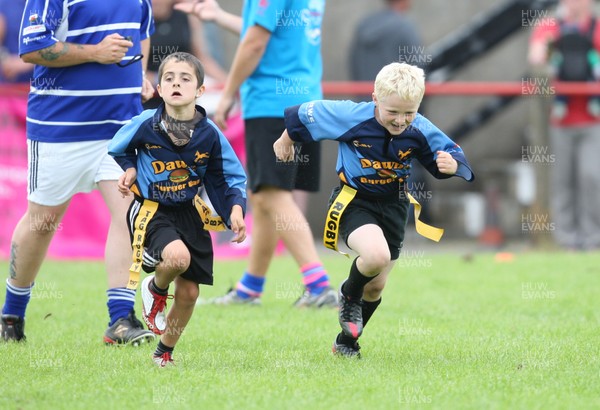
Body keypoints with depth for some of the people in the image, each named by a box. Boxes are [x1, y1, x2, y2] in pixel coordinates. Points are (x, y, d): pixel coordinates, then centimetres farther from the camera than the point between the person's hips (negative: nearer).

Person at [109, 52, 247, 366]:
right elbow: (118, 150, 9)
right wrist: (130, 170, -9)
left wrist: (235, 210, -13)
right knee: (178, 257, -33)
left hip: (188, 213, 3)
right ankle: (155, 290, 4)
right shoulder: (145, 125, -13)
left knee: (188, 293, 5)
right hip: (150, 210, -3)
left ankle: (165, 352, 29)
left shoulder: (210, 135, -9)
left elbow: (229, 179, 2)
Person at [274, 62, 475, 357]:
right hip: (353, 201, -4)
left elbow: (453, 156, -7)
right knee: (376, 255, -32)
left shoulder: (420, 131, -16)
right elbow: (303, 115, -9)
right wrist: (285, 142, 9)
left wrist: (451, 165, -31)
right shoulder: (351, 117, -23)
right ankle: (349, 296, 2)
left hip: (393, 206, 4)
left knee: (376, 286, 12)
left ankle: (346, 342, 35)